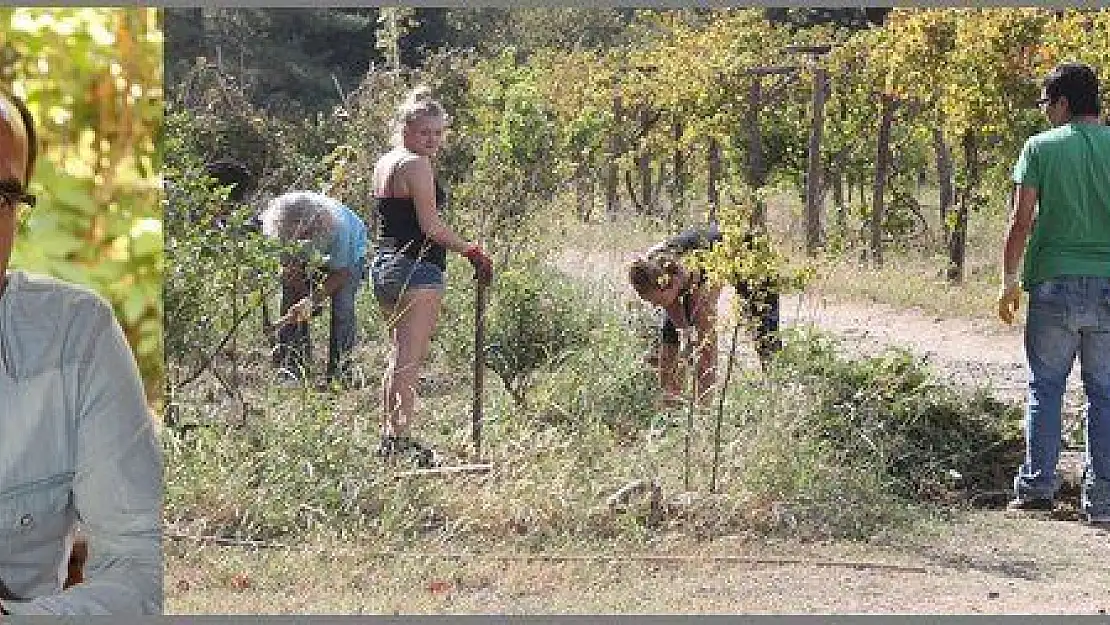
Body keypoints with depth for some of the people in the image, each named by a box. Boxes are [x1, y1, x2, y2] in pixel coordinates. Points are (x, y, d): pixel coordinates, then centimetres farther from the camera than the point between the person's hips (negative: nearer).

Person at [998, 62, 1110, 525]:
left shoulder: (1041, 147, -1)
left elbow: (1022, 221, -4)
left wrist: (1009, 280, 5)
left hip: (1056, 283, -2)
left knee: (1045, 387, 8)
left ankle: (1037, 486, 6)